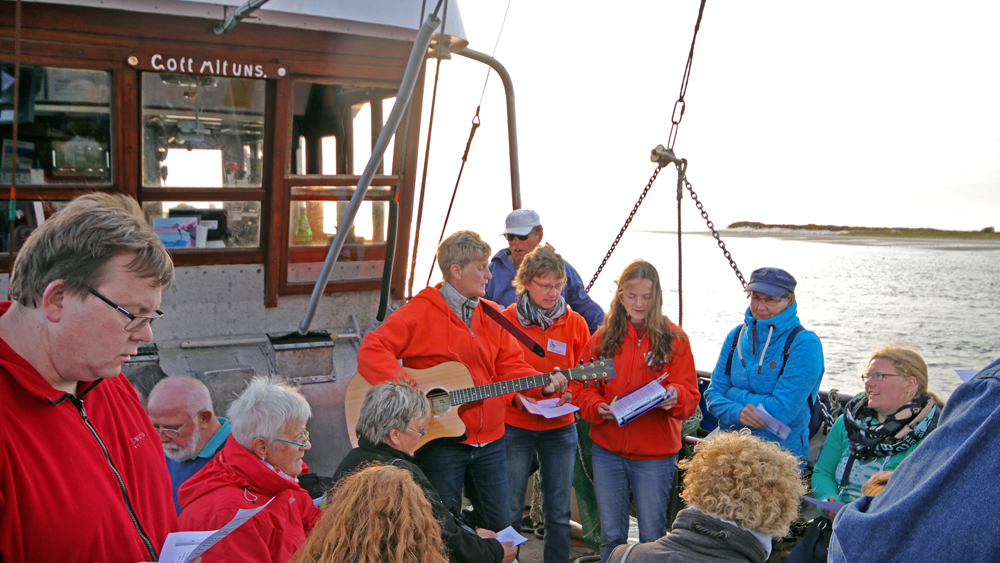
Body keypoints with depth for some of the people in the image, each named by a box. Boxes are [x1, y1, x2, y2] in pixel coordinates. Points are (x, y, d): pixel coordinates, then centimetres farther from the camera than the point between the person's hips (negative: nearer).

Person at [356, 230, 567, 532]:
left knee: (500, 525, 14)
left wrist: (543, 384, -9)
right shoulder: (420, 312, -10)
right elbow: (372, 349, -16)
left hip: (490, 441, 5)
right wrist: (401, 384, -29)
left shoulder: (492, 315, 9)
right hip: (439, 441, -5)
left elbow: (510, 365, 8)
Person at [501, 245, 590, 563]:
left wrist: (572, 394, -12)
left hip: (560, 427, 2)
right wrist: (515, 397, -16)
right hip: (514, 426, -2)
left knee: (559, 510, 9)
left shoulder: (574, 323, 2)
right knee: (510, 509, 5)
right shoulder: (506, 320, -5)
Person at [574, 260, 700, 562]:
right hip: (607, 450, 2)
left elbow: (690, 396, -7)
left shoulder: (674, 339, -3)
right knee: (611, 536, 12)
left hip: (655, 454, -2)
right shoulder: (603, 337, 3)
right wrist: (597, 407, -18)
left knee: (652, 537, 7)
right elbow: (583, 389, 3)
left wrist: (674, 397, -29)